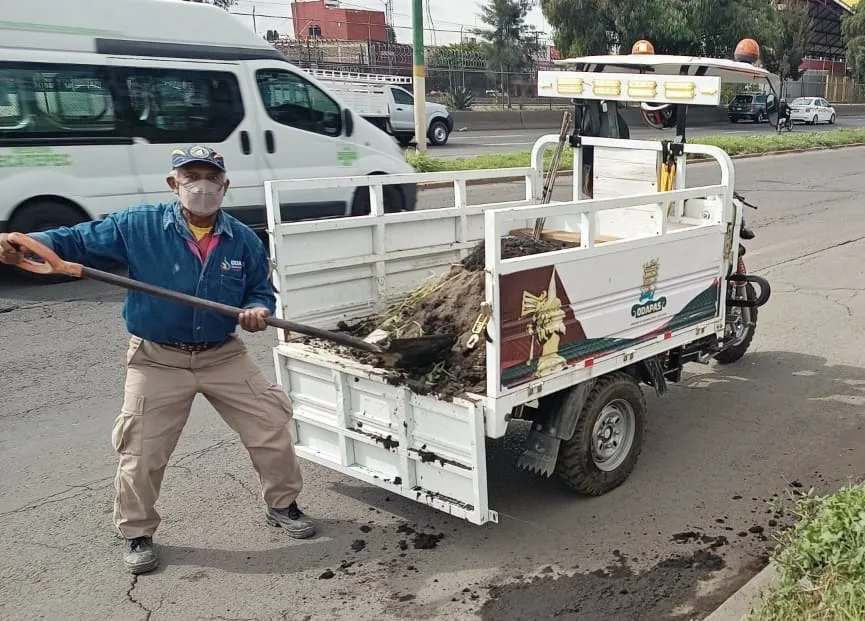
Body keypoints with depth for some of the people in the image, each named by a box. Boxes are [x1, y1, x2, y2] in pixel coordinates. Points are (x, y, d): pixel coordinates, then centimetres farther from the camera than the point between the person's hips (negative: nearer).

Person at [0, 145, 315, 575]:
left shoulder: (244, 240, -4)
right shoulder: (138, 226, -12)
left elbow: (261, 293, 5)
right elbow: (78, 242, -10)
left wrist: (257, 311, -19)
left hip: (224, 355, 2)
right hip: (157, 360, -2)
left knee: (271, 427, 5)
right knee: (141, 452, 3)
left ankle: (282, 505, 28)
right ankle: (137, 534, 27)